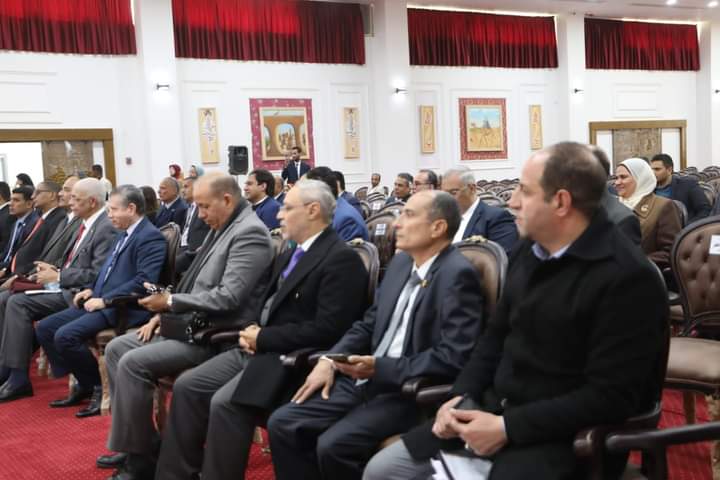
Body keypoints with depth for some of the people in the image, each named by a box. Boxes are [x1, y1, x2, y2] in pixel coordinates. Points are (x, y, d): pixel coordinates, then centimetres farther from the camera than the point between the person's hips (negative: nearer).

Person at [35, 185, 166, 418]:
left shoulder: (151, 237, -13)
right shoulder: (122, 234, 19)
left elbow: (144, 281, -23)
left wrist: (105, 300, -20)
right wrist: (92, 290, 9)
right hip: (101, 302, 10)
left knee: (65, 336, -24)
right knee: (44, 328, 3)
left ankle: (99, 385, -3)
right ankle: (84, 383, 12)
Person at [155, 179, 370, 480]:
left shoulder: (341, 258, -14)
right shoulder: (291, 254, 16)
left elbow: (327, 330, -21)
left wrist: (263, 338, -15)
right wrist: (254, 332, 0)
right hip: (261, 349, 9)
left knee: (224, 403, -25)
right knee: (186, 387, -2)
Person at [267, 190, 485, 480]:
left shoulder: (458, 275, -14)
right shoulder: (401, 262, 11)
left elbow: (454, 357, -22)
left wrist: (380, 367, -22)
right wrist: (329, 360, 1)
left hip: (410, 391, -8)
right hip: (365, 380, 8)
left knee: (333, 445, -26)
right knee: (282, 424, -4)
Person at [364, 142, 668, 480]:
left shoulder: (628, 278, -19)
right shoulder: (529, 249, 6)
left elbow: (611, 397, -21)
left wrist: (508, 426, -22)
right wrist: (462, 396, -1)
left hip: (565, 435, -7)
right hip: (494, 410, 8)